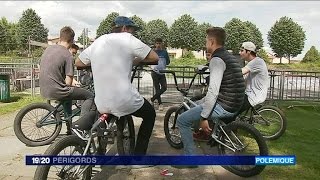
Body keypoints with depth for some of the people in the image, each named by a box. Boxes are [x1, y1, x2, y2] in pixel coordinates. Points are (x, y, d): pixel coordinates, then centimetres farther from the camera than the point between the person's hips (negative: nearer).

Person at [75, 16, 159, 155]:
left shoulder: (98, 41, 13)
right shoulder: (127, 38, -4)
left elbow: (78, 63, 19)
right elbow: (155, 58, -3)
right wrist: (137, 59, 14)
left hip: (101, 104, 6)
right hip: (125, 102, -6)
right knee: (150, 114, 21)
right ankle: (139, 154, 20)